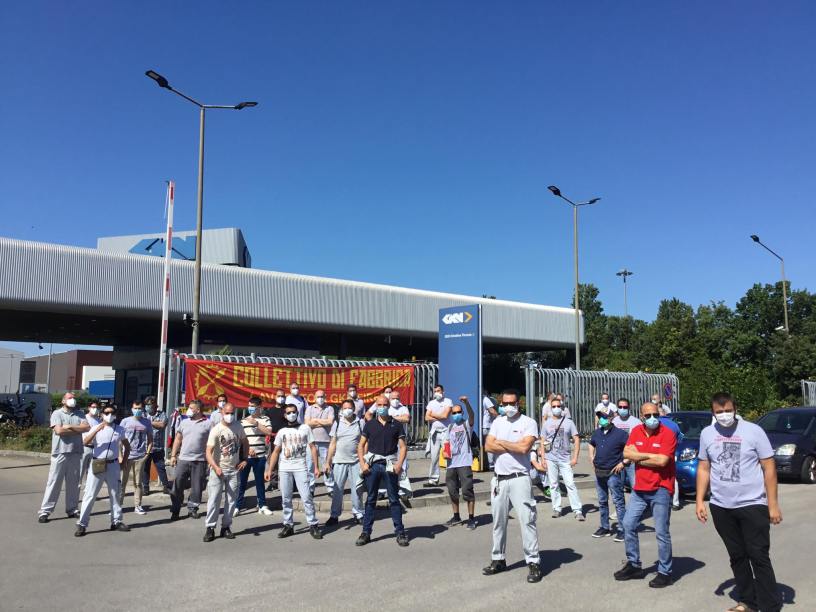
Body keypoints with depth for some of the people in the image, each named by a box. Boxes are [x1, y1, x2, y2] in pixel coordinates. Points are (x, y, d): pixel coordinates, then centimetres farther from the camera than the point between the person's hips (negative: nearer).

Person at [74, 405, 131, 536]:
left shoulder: (119, 429, 6)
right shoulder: (96, 428, -1)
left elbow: (127, 445, 18)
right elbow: (85, 442, -17)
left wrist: (124, 460, 9)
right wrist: (97, 430, -27)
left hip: (113, 465, 3)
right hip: (97, 465, -3)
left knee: (115, 494, 10)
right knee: (90, 495, -3)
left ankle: (116, 521, 21)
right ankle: (82, 524, 1)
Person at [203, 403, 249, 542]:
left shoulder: (238, 427, 3)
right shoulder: (216, 430, -12)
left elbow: (245, 443, 20)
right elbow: (208, 452, -18)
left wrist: (244, 459, 8)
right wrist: (215, 467, -31)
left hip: (234, 470, 4)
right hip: (218, 470, -4)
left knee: (231, 500, 6)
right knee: (214, 499, -4)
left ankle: (226, 527, 16)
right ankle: (210, 528, 5)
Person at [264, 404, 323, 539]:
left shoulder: (305, 428, 5)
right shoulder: (282, 431, 12)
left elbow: (312, 448, 3)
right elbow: (276, 452, 12)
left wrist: (316, 467, -4)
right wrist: (269, 470, 4)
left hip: (300, 468, -3)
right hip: (284, 469, 3)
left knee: (306, 497, -8)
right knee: (285, 499, 6)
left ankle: (313, 525, -2)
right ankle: (288, 525, 15)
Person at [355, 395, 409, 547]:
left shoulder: (396, 425, 6)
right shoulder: (370, 424, 8)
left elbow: (403, 446, 4)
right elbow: (361, 445, 10)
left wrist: (399, 464, -9)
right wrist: (362, 463, -3)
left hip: (390, 464, -1)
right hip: (373, 464, 1)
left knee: (394, 500, 2)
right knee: (370, 500, 5)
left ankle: (400, 532, 8)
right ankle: (366, 532, 12)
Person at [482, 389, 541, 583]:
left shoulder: (528, 423, -5)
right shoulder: (498, 422, 11)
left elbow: (524, 447, -19)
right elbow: (488, 446, -1)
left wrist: (501, 443, -6)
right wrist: (514, 447, -10)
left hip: (519, 478, -5)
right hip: (499, 479, 5)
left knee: (527, 521, -7)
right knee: (498, 522, 13)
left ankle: (534, 562, 0)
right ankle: (498, 560, 25)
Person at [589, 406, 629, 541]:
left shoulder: (620, 433, -11)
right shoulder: (596, 433, 9)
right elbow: (591, 445, 28)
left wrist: (623, 462, -13)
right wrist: (592, 459, 16)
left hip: (613, 473, -7)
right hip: (599, 473, 7)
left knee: (618, 502, -4)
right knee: (602, 502, 14)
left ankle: (622, 530, 1)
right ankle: (605, 527, 24)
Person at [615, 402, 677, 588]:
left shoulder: (667, 434, -12)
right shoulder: (636, 431, 5)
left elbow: (662, 461, -21)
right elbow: (627, 453, -7)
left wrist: (638, 457, -9)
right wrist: (650, 455, -16)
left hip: (660, 490, -6)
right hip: (639, 488, 6)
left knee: (662, 532, 1)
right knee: (628, 525, 10)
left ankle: (665, 572, 13)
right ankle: (633, 565, 25)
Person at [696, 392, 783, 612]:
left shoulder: (753, 431, -6)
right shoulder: (707, 434, 4)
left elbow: (769, 467, -4)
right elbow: (704, 468, 11)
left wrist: (773, 504, -8)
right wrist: (700, 501, 6)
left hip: (753, 505, -4)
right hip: (721, 507, 4)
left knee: (759, 557, -2)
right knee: (737, 557, 12)